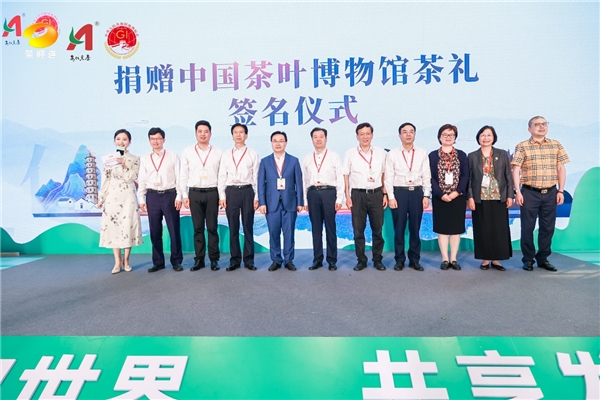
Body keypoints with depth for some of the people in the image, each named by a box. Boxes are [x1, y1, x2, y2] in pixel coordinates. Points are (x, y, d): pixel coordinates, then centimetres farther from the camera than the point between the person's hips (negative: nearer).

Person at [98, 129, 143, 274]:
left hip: (128, 197, -1)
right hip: (112, 197, 2)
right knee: (113, 227, 1)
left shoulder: (134, 159, 3)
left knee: (128, 227, 0)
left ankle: (126, 260, 14)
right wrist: (101, 199, 4)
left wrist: (123, 164, -16)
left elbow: (131, 178, -7)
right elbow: (105, 181, 6)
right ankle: (118, 261, 10)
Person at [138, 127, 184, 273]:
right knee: (155, 231, 7)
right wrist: (141, 199, 4)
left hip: (170, 195, -2)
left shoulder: (173, 157, 4)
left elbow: (179, 178, 1)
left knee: (174, 229, 2)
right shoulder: (145, 159, 10)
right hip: (152, 196, 3)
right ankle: (158, 262, 18)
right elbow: (142, 180, 10)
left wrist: (178, 197, -6)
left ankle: (176, 261, 13)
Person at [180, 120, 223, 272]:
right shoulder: (188, 152, 6)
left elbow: (222, 175, 4)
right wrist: (184, 195, 2)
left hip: (212, 192, -1)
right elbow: (184, 175, 7)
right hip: (195, 193, 1)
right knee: (198, 227, 6)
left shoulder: (218, 152, 4)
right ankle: (199, 259, 14)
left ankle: (214, 259, 11)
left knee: (212, 227, 3)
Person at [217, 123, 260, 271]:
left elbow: (256, 177, 3)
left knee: (248, 227, 4)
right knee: (233, 228, 5)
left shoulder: (253, 154, 5)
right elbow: (222, 177, 8)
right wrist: (222, 196, 0)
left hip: (247, 191, -1)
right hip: (231, 192, 2)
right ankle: (235, 260, 15)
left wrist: (256, 197, -2)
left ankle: (249, 260, 12)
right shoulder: (226, 155, 10)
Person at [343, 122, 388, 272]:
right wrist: (347, 196, -2)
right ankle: (361, 260, 16)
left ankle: (378, 259, 18)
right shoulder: (350, 153, 3)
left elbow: (384, 175, 10)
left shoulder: (381, 153, 7)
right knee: (358, 230, 4)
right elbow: (346, 176, 4)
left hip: (376, 194, 1)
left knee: (377, 229, 6)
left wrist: (385, 194, 5)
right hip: (358, 194, -1)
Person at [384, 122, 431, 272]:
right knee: (399, 228, 4)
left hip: (417, 192, 1)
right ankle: (399, 260, 16)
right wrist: (391, 197, -7)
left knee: (415, 228, 8)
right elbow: (389, 177, 0)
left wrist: (426, 195, -2)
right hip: (399, 192, -1)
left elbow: (426, 176, 5)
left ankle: (414, 260, 19)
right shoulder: (392, 154, 2)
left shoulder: (422, 153, 6)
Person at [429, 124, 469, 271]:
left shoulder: (461, 155, 8)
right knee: (442, 228, 2)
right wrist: (441, 194, -13)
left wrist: (456, 192, -13)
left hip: (458, 197, 1)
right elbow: (431, 177, -4)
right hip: (440, 197, -1)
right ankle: (445, 259, 10)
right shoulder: (433, 155, 3)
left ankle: (453, 259, 12)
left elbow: (465, 176, 0)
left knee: (456, 228, 4)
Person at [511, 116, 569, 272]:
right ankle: (528, 259, 15)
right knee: (527, 227, 3)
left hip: (550, 193, 3)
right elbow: (516, 169, -6)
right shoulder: (522, 146, -2)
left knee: (548, 227, 8)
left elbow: (561, 168, 9)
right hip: (530, 193, -3)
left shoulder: (556, 145, 8)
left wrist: (561, 191, 3)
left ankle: (543, 258, 22)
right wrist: (518, 191, -13)